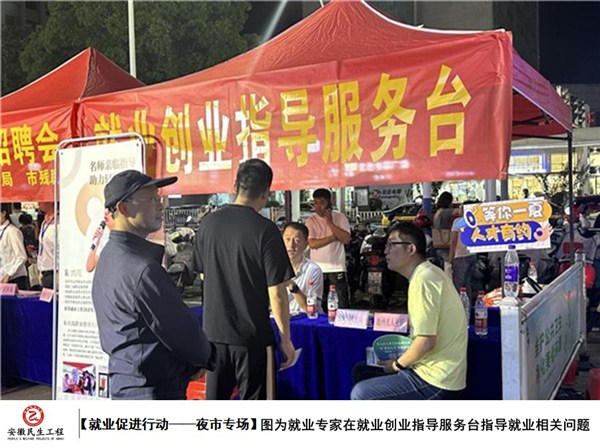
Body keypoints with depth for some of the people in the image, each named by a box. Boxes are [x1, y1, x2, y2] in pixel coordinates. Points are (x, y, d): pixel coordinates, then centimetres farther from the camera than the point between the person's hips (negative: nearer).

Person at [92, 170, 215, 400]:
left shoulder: (110, 256, 9)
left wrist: (191, 361, 8)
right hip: (154, 391, -10)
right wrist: (204, 357, 4)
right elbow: (181, 329, -18)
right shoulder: (141, 270, -24)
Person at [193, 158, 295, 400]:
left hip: (213, 329, 5)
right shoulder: (265, 230, -17)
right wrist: (285, 338, -7)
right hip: (251, 334, -4)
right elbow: (276, 292, -16)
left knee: (214, 399, 18)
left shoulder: (208, 223, -2)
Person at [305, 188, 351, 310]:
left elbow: (346, 239, -11)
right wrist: (335, 237, -11)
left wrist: (330, 222, -14)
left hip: (337, 267, 0)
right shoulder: (311, 220, 0)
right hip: (318, 268, 0)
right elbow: (312, 243, -11)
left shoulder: (340, 218, 1)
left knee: (343, 304, 1)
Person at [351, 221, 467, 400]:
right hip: (435, 369, 10)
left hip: (436, 380, -10)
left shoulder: (423, 279, -20)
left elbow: (426, 341, -25)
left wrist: (397, 364, -9)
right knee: (361, 371, 15)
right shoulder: (428, 272, 11)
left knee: (361, 395, -10)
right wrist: (399, 359, 9)